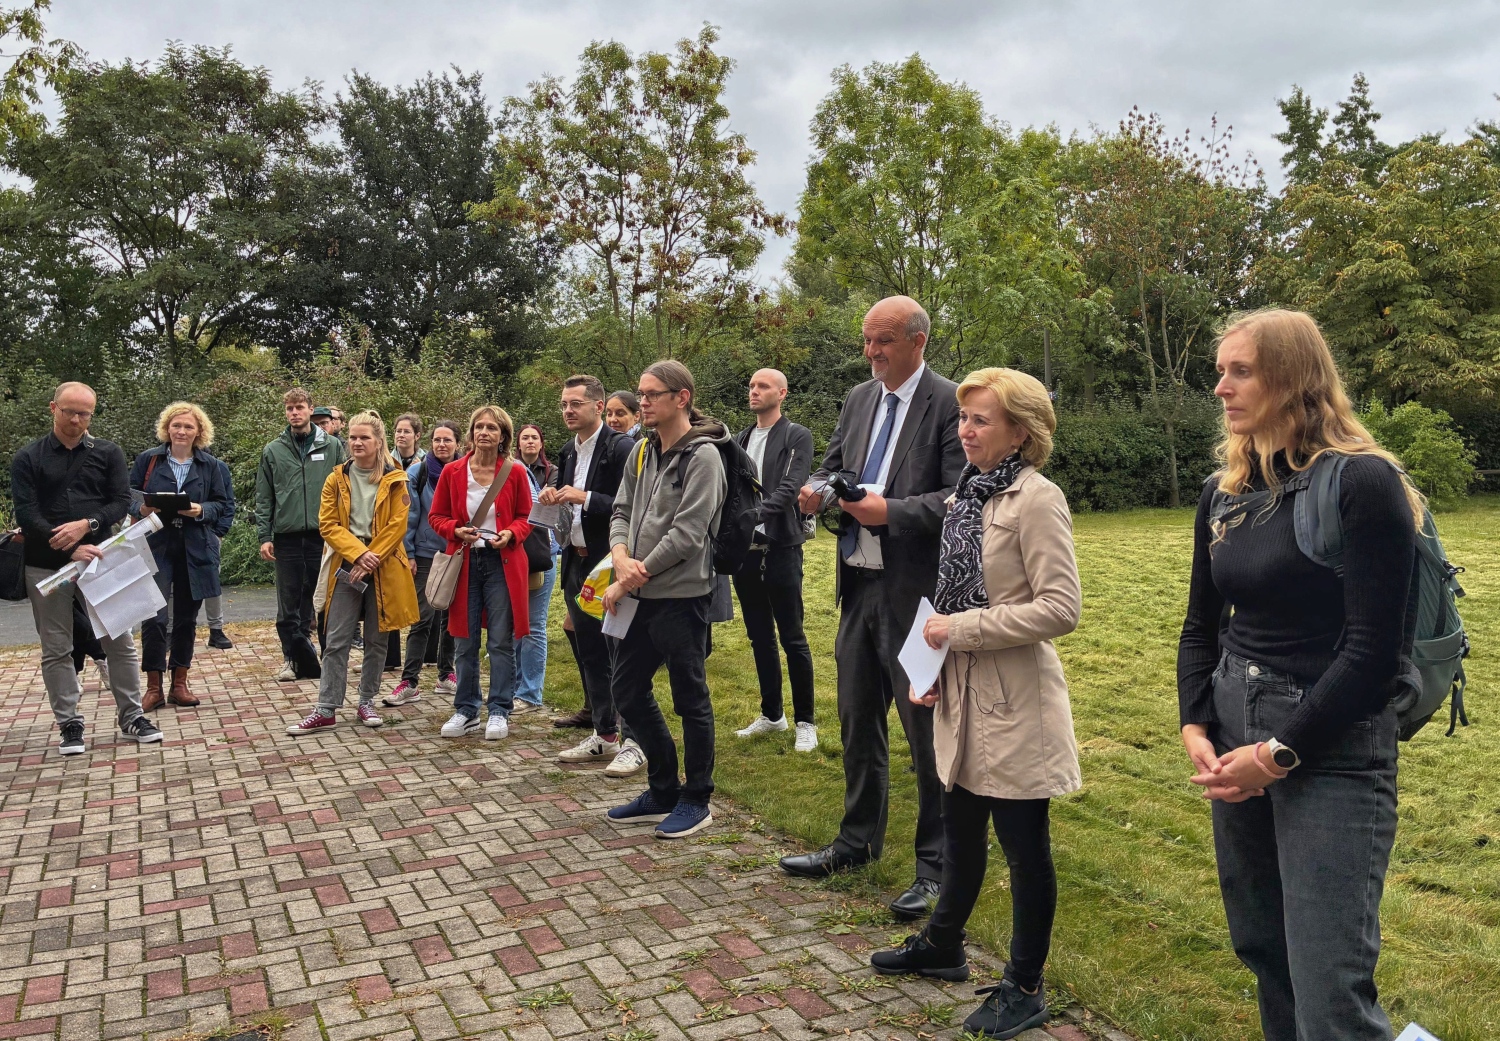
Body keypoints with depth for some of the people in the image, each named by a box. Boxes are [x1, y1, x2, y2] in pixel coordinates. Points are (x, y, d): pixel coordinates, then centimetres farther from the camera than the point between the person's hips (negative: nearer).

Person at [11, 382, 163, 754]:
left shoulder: (108, 453, 7)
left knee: (120, 642, 2)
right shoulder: (27, 458, 3)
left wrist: (87, 525, -17)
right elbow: (26, 514, -6)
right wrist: (72, 551, -17)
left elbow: (121, 501, 1)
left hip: (98, 559, 1)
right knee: (56, 650, 5)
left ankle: (131, 717, 12)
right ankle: (69, 725, 15)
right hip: (47, 566, 0)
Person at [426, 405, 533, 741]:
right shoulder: (453, 472, 1)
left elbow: (526, 517, 6)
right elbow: (436, 516, 9)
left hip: (503, 562, -2)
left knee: (502, 641, 1)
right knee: (465, 641, 9)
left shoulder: (515, 472, -2)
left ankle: (500, 712, 10)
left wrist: (511, 534, -14)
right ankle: (466, 710, 20)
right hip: (465, 562, 2)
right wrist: (456, 530, -11)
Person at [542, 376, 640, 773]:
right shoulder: (568, 452, 14)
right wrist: (553, 499, 0)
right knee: (590, 654, 13)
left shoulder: (622, 448, -12)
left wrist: (585, 498, -23)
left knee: (622, 656, -4)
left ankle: (632, 742, 5)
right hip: (577, 563, 8)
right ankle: (603, 736, 24)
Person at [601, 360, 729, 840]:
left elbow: (686, 534, -19)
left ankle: (696, 800, 20)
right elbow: (622, 511, 13)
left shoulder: (702, 455, -12)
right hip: (640, 595, 8)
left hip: (681, 596, -8)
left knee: (690, 698, 4)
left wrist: (627, 582, -16)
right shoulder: (642, 451, 11)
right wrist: (621, 556, -9)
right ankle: (663, 790, 29)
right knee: (628, 691, 14)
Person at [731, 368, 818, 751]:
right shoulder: (740, 439, 13)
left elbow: (789, 489, -16)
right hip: (744, 549, 6)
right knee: (760, 638, 13)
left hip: (780, 548, -6)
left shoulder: (797, 436, -4)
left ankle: (805, 722, 11)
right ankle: (771, 715, 26)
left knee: (792, 638, 0)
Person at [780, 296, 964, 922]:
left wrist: (892, 511, -24)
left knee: (927, 731, 3)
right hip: (859, 584, 7)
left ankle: (936, 867, 17)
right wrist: (819, 489, -5)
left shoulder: (949, 404, -10)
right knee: (857, 720, 18)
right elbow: (833, 466, 16)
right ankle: (857, 842, 35)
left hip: (916, 589, -7)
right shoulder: (859, 400, 11)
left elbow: (960, 498, -16)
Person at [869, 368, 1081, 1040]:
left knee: (1023, 846, 7)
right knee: (961, 829, 22)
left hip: (1014, 704, -8)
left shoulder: (1036, 499, -15)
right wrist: (934, 664, 6)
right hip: (965, 696, 8)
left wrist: (961, 630, -18)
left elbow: (1061, 607, -21)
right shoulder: (968, 494, 10)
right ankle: (942, 946, 41)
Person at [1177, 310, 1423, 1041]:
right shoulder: (1224, 493, 8)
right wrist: (1194, 728, -2)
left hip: (1332, 751, -6)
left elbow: (1372, 649, -16)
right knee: (1261, 949, 17)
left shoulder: (1362, 482, -12)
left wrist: (1280, 754, -16)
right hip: (1235, 736, 7)